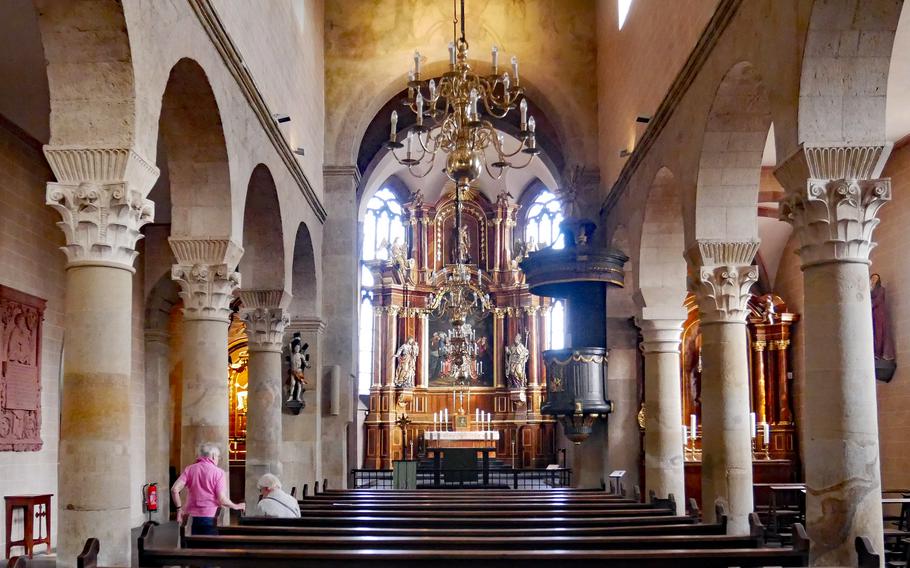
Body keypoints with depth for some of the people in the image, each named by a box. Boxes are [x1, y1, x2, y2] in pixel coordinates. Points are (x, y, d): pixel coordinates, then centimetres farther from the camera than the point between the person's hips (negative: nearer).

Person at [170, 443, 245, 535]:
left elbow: (174, 490, -6)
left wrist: (179, 508, 5)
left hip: (192, 517, 3)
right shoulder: (218, 472, -5)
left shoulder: (189, 469, 5)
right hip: (210, 518, -3)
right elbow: (222, 500, -11)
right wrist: (236, 506, 6)